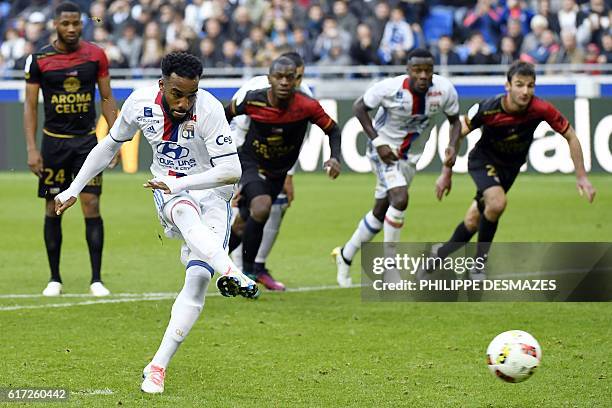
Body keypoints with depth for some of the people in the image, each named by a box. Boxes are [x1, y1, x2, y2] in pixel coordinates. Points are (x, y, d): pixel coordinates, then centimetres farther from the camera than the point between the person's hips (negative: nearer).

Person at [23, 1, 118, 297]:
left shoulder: (95, 55, 0)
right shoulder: (39, 59, -4)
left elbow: (107, 98, 7)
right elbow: (30, 106, -1)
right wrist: (31, 149, -8)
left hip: (87, 140, 0)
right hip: (54, 142, 0)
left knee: (92, 206, -7)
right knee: (53, 209, 4)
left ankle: (96, 279, -4)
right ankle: (55, 278, 14)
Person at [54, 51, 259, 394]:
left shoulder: (209, 110, -22)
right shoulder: (140, 103, -10)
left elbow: (231, 171, -26)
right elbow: (110, 145, 10)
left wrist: (179, 183, -34)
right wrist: (74, 189, 12)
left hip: (212, 195, -2)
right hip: (170, 192, 2)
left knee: (198, 278, -17)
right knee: (187, 213, -36)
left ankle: (158, 367, -14)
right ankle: (229, 271, -64)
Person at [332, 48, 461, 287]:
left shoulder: (445, 90, -17)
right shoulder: (390, 88, -26)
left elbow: (454, 120, 0)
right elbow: (359, 107, -11)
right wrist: (377, 142, -21)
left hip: (410, 155, 5)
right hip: (385, 149, -5)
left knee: (381, 212, 14)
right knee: (400, 199, -25)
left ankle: (345, 256, 34)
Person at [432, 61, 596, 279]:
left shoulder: (541, 109, -28)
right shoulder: (487, 109, -30)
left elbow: (570, 136, -13)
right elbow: (458, 134, -13)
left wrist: (581, 176, -15)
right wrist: (447, 172, -10)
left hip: (510, 166, 3)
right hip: (483, 160, -3)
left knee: (473, 222, 8)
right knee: (497, 202, -30)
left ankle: (441, 252, 37)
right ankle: (479, 262, -9)